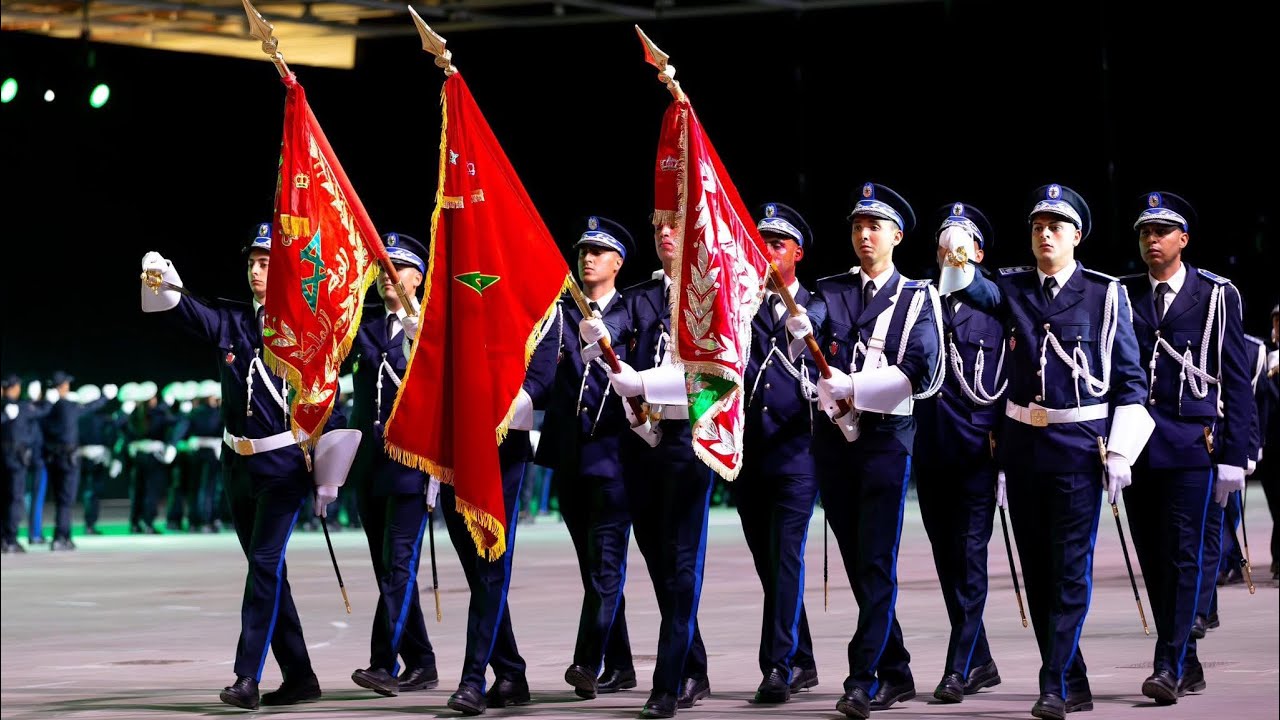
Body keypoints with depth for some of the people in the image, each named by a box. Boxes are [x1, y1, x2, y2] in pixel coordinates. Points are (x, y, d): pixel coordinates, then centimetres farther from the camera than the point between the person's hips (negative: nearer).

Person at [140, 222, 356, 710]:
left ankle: (248, 677, -16)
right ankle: (299, 678, 17)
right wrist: (163, 285, -29)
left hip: (284, 463, -6)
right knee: (265, 567, 9)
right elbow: (186, 313, -6)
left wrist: (328, 479, -6)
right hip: (239, 464, 6)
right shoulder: (232, 322, 8)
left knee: (265, 562, -14)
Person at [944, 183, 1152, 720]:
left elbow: (1130, 379, -1)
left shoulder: (1106, 294, -1)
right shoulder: (1013, 288, 7)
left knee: (1071, 568, -8)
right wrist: (958, 269, -40)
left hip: (1079, 444, -4)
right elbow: (978, 293, -16)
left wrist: (1120, 453, -7)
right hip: (1022, 442, 4)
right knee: (1037, 569, 8)